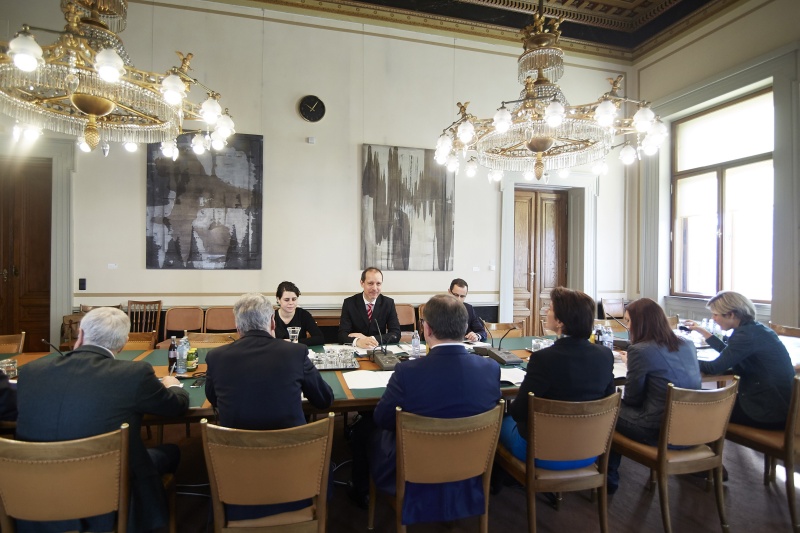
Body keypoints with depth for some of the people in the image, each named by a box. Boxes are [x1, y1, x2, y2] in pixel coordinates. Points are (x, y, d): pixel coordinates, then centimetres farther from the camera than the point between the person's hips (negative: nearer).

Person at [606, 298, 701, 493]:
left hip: (660, 433, -7)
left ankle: (609, 477, 24)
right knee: (624, 406, 24)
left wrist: (632, 365, 8)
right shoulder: (688, 345, 4)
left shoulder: (640, 350, -17)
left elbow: (632, 399, -8)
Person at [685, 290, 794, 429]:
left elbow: (713, 368, -22)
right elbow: (728, 352, 25)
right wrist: (703, 332, 27)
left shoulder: (748, 334, -22)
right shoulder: (754, 328, 7)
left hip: (771, 412, -9)